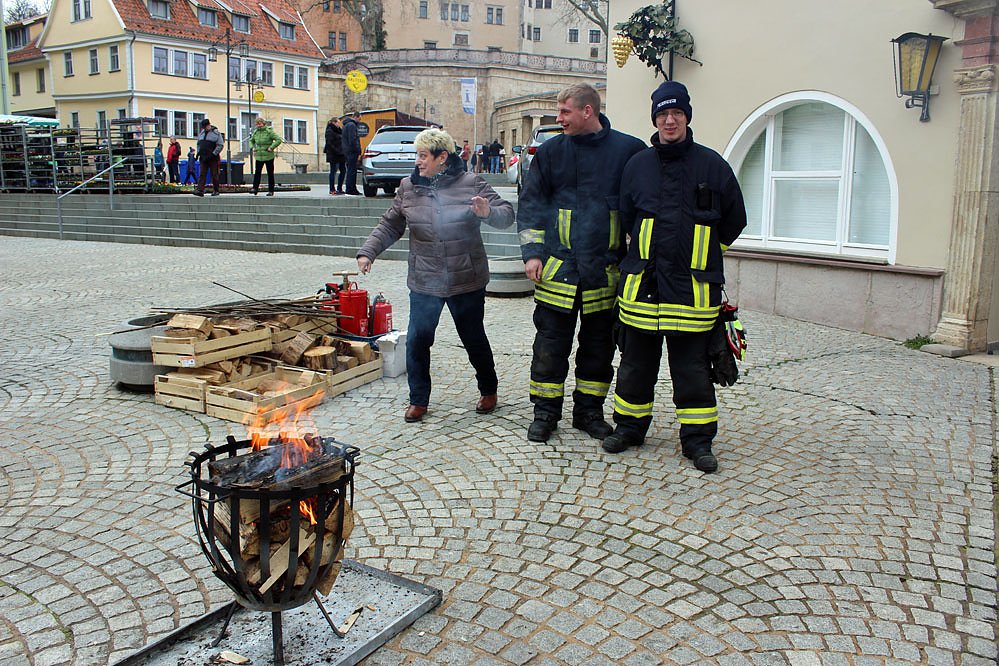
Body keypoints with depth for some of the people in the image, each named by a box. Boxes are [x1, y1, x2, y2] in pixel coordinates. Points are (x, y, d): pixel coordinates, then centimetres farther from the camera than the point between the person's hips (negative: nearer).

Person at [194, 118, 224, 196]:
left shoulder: (216, 133, -5)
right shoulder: (201, 133, 15)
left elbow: (220, 145, -10)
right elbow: (198, 144, 25)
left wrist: (213, 154, -16)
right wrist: (199, 152, 9)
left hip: (213, 158, -5)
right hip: (203, 158, 5)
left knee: (214, 175, 1)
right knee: (202, 174, -3)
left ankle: (216, 191, 10)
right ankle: (200, 190, -8)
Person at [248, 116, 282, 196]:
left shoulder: (269, 131, -7)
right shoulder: (255, 132, 9)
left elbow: (278, 140, -13)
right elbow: (251, 141, 26)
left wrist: (271, 148, -17)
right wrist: (253, 148, 9)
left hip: (268, 156, -4)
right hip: (258, 156, 4)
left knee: (270, 173, 2)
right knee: (257, 172, -5)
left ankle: (271, 190, 7)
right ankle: (255, 188, -5)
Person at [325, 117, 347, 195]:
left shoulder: (339, 130, 18)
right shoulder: (330, 131, -9)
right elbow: (329, 143, -17)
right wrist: (336, 151, -20)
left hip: (340, 155, 9)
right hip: (333, 155, -9)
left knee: (343, 171, 8)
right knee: (333, 171, -4)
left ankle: (339, 188, 15)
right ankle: (332, 190, 1)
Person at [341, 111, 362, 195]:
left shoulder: (347, 124, 21)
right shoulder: (351, 125, -12)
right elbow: (353, 140, -20)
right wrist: (358, 151, -16)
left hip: (347, 151, 11)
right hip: (352, 152, -11)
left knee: (351, 170, 13)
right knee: (352, 171, -9)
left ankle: (353, 189, 18)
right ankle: (350, 191, -9)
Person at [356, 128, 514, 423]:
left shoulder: (471, 184, -6)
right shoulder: (409, 187, 4)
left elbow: (506, 214, -5)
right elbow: (390, 225, 9)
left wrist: (488, 212, -27)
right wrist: (368, 252, -2)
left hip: (467, 280, -2)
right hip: (424, 282, 2)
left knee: (474, 338, 11)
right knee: (417, 341, 0)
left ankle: (489, 391, 33)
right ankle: (418, 400, 18)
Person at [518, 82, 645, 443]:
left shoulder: (629, 150, 2)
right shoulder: (551, 151, 5)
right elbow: (531, 204, 7)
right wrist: (532, 252, -2)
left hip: (605, 272, 0)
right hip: (557, 269, 0)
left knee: (598, 346, 11)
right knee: (550, 345, 4)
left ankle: (589, 410, 26)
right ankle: (545, 412, 19)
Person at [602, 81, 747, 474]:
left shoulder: (712, 165, 2)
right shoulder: (637, 165, 8)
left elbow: (734, 219, 12)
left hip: (692, 288, -2)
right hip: (642, 282, 2)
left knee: (692, 367, 4)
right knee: (636, 362, 10)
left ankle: (698, 439, 15)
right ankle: (629, 426, 26)